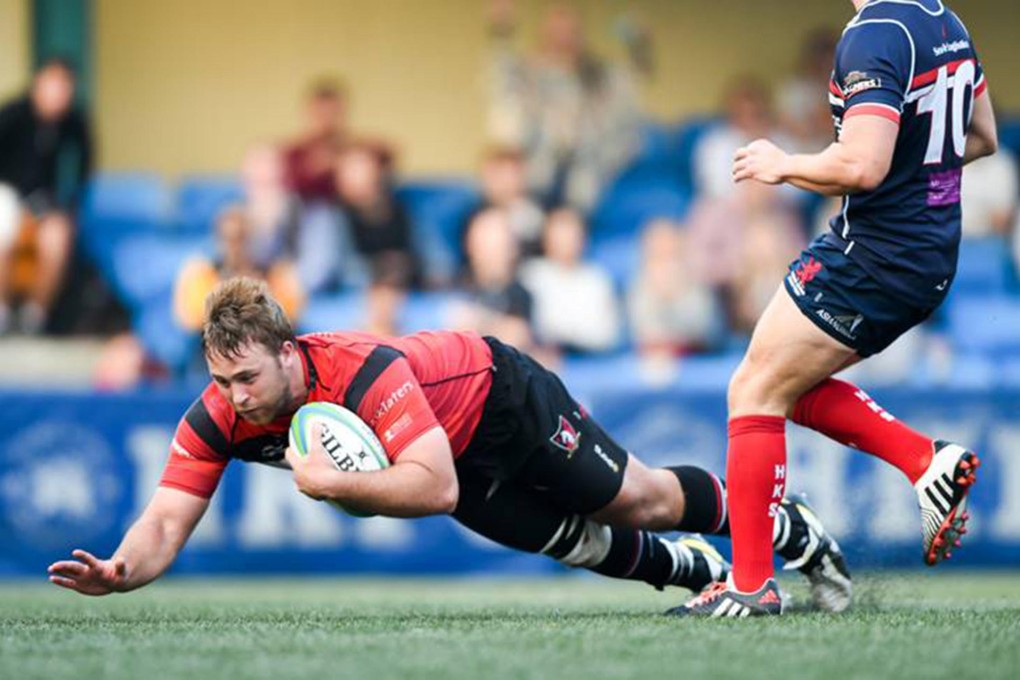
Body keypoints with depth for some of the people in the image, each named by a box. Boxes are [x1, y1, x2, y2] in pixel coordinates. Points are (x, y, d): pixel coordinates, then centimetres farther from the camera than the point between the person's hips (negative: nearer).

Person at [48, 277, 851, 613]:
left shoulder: (365, 371, -44)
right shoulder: (216, 419, -27)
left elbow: (437, 485, -47)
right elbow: (165, 521, -30)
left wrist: (330, 483, -53)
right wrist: (119, 570, -50)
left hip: (499, 396, -5)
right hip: (462, 467, 5)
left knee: (639, 500, 9)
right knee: (577, 545, 16)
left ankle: (791, 529, 34)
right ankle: (696, 570, 44)